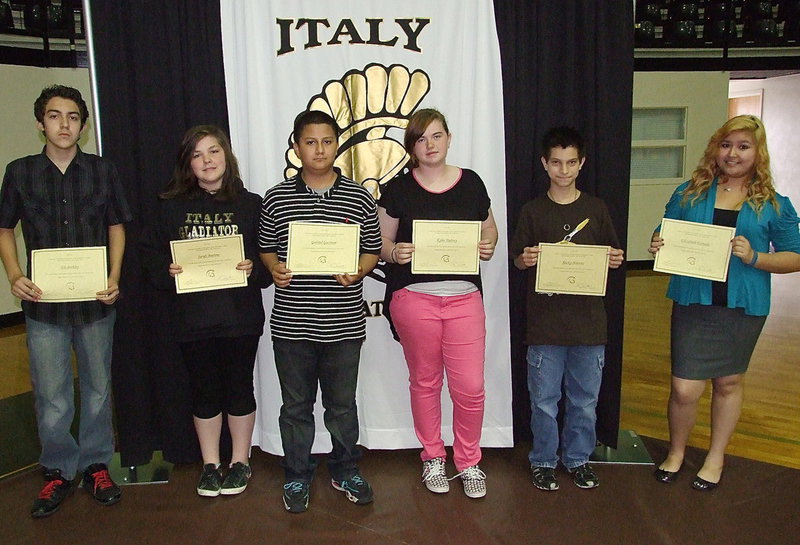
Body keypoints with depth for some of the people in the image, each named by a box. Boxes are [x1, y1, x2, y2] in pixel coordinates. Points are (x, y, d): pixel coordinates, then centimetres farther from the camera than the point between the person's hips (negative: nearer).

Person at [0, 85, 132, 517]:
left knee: (98, 388, 12)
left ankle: (96, 465, 29)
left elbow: (116, 227, 8)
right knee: (51, 397, 6)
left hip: (95, 302, 1)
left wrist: (114, 279, -6)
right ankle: (59, 470, 26)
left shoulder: (102, 171, 3)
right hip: (43, 301, 0)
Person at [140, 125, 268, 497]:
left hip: (241, 316, -1)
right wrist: (167, 271, -14)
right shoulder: (172, 207, 5)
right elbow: (151, 255, 5)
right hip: (192, 317, 2)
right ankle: (210, 464, 30)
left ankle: (240, 461, 28)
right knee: (204, 391, 12)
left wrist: (254, 269, -19)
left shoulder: (250, 205, 1)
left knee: (239, 388, 10)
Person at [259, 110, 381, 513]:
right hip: (291, 324, 0)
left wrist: (357, 272, -13)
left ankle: (345, 471, 34)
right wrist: (274, 269, -10)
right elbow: (265, 247, 11)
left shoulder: (359, 198, 2)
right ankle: (296, 476, 31)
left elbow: (372, 249, 6)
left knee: (342, 403, 14)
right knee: (296, 404, 13)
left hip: (344, 324, 0)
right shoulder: (276, 198, 3)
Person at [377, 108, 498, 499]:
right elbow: (379, 242, 7)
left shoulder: (470, 183, 7)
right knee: (424, 381, 11)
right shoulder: (398, 189, 3)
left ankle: (469, 462, 23)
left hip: (464, 295, 1)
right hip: (413, 297, 0)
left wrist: (488, 245, -4)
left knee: (470, 387, -1)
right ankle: (433, 458, 32)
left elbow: (489, 229, 18)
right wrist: (394, 252, -15)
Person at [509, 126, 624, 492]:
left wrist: (615, 260, -10)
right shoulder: (532, 211, 2)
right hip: (544, 321, -1)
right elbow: (517, 260, 5)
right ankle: (543, 461, 25)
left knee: (585, 399, 12)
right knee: (544, 399, 7)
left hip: (588, 320, 2)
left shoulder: (596, 209, 6)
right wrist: (526, 259, -17)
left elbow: (611, 256, 12)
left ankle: (578, 458, 31)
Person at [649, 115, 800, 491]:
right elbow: (664, 235, 11)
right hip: (693, 302, 0)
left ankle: (716, 457, 37)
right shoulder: (690, 193, 4)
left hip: (744, 306, 1)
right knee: (684, 388, -2)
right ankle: (676, 452, 26)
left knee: (729, 382, 16)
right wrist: (657, 247, -13)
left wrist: (754, 258, -17)